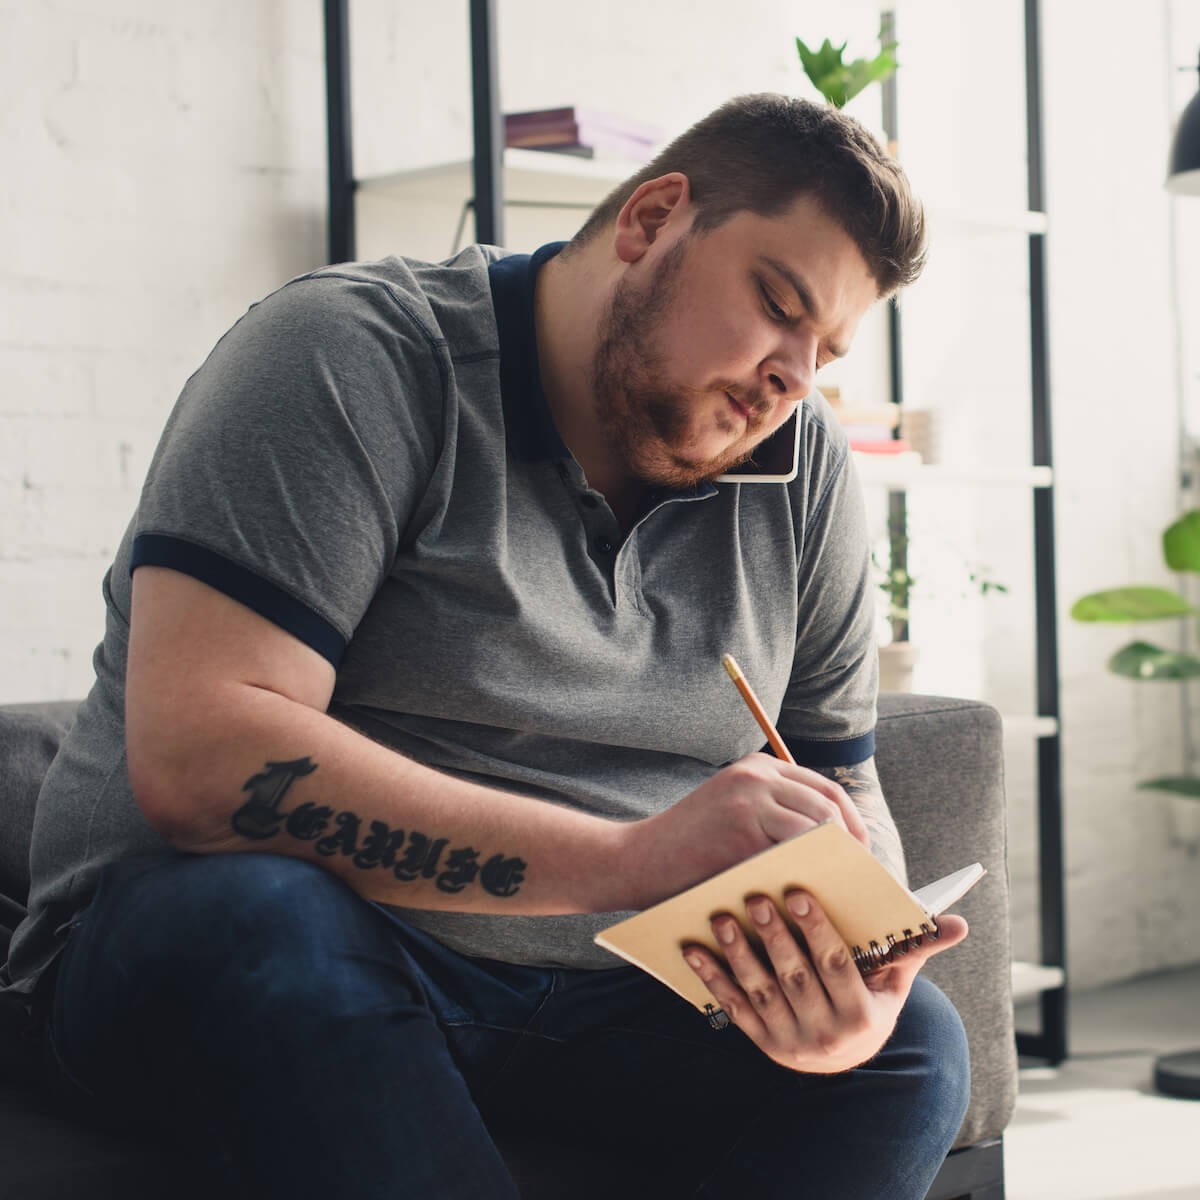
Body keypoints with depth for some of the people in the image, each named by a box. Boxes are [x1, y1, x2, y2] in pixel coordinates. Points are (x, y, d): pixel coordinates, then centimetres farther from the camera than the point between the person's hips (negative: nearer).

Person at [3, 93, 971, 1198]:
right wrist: (629, 860, -30)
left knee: (911, 1045, -18)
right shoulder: (359, 353, -12)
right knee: (247, 917, -37)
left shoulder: (804, 470, 7)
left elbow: (846, 802, 10)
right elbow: (193, 756, -25)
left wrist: (864, 973, -16)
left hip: (600, 998, 5)